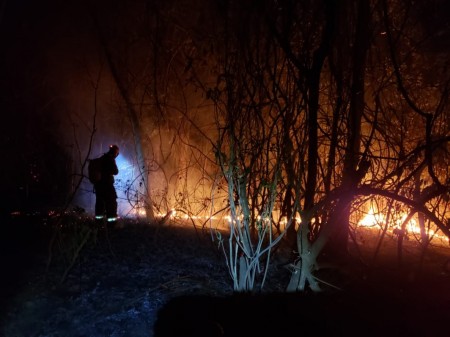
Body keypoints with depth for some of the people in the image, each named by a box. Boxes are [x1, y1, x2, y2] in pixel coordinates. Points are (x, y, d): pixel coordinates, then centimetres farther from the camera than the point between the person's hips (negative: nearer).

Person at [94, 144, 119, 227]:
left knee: (100, 201, 16)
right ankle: (111, 220, -8)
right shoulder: (110, 159, -12)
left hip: (98, 183, 9)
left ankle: (99, 219, 22)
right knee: (111, 202, -5)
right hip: (106, 183, -9)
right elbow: (115, 171, -8)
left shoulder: (102, 158, 15)